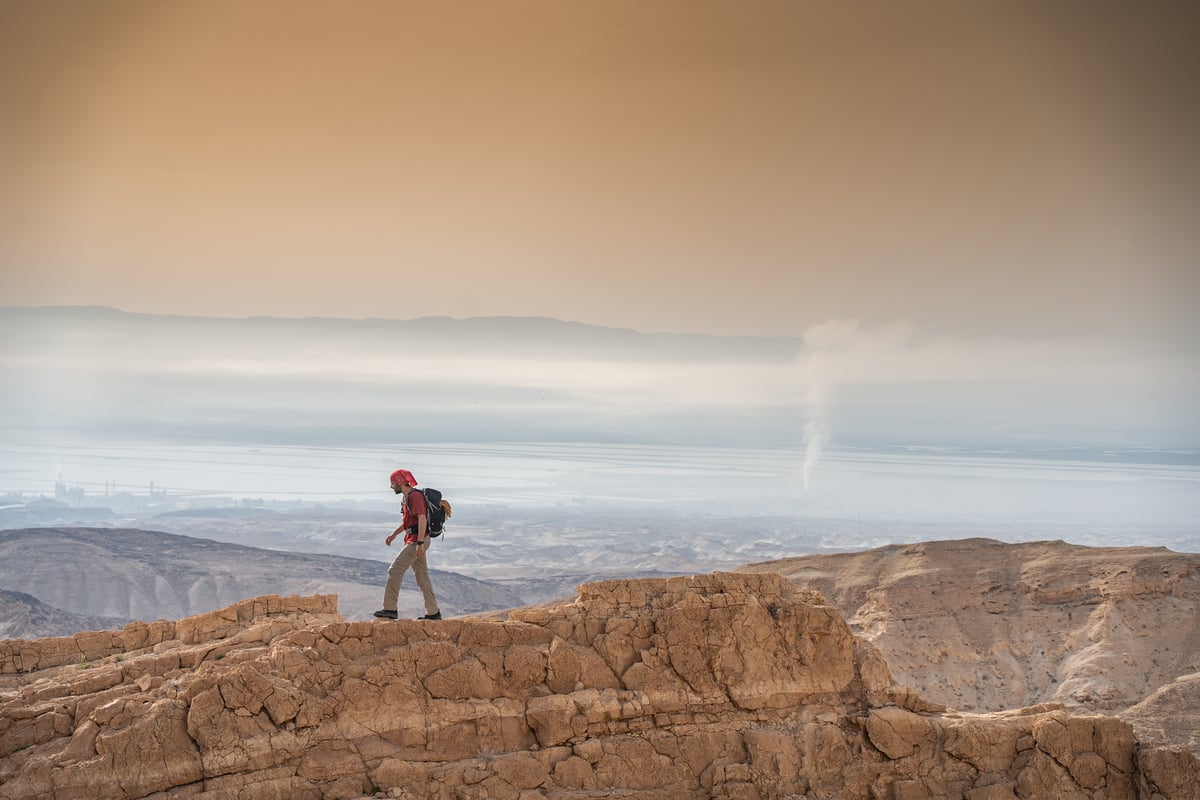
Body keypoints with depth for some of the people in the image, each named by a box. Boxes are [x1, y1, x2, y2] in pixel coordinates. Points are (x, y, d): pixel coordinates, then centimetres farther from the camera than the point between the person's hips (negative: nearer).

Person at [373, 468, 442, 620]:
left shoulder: (415, 496, -14)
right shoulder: (408, 497, 18)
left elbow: (422, 519, -23)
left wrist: (420, 543, -28)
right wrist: (394, 534, 25)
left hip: (417, 540, -10)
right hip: (413, 540, 10)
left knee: (395, 569, -12)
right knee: (422, 575, 11)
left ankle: (390, 609, -12)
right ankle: (433, 612, 13)